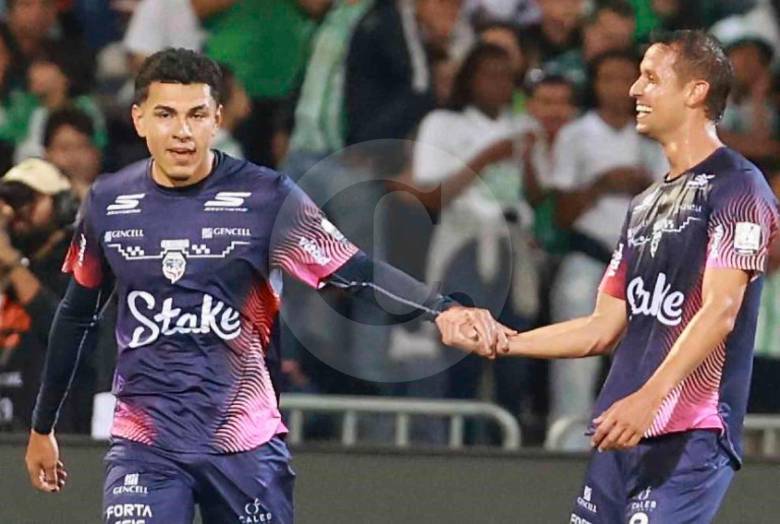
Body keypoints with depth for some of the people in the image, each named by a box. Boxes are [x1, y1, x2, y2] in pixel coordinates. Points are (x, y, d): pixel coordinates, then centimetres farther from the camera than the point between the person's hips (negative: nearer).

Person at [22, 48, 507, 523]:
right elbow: (77, 316, 15)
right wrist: (42, 427, 22)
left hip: (247, 445, -1)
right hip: (144, 444, 1)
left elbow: (358, 273, -14)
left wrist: (445, 311, -32)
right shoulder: (108, 203, 1)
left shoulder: (266, 197, -7)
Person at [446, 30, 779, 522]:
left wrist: (649, 398, -28)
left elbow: (719, 313, -17)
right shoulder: (645, 205, 22)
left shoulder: (739, 187, -5)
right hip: (621, 434, 8)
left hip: (690, 437, -8)